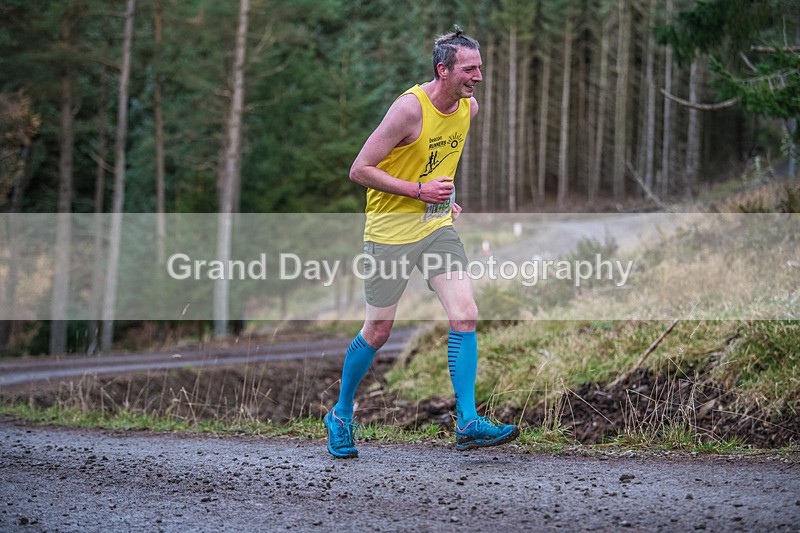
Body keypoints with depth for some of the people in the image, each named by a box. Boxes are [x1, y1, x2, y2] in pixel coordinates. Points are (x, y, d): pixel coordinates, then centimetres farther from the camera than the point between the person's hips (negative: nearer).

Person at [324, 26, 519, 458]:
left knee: (466, 315, -10)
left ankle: (467, 422, -8)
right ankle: (341, 415, 24)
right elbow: (359, 170, -19)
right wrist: (419, 190, -22)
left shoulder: (469, 107, 1)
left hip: (437, 225, 6)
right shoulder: (410, 107, -21)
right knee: (377, 332, 3)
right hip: (391, 228, -6)